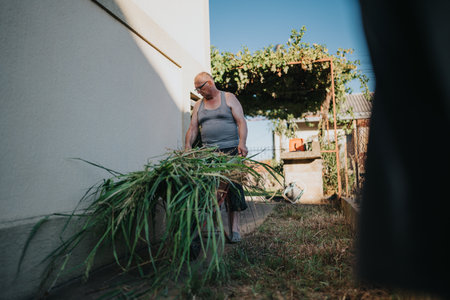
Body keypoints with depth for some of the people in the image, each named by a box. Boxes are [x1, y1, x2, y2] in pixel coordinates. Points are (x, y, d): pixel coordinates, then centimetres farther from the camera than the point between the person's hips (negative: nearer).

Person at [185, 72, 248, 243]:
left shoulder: (229, 98, 7)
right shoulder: (198, 106, 19)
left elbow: (241, 122, -2)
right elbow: (192, 129, 13)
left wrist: (242, 143, -17)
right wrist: (188, 147, -4)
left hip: (230, 150, -3)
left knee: (233, 187, -9)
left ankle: (234, 229, -5)